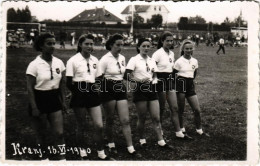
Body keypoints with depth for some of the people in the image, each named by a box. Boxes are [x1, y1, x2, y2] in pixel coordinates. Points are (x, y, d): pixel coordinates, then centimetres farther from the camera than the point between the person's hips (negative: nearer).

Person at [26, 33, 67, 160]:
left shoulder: (59, 62, 0)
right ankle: (45, 156, 32)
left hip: (54, 99, 3)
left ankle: (61, 157, 9)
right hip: (39, 100, -3)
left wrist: (63, 101, 8)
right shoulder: (34, 65, -12)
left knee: (59, 133, -1)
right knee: (42, 134, 11)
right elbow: (30, 88, -11)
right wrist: (34, 108, -13)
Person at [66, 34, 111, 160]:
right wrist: (79, 93, -8)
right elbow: (69, 83, -7)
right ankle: (83, 151, 30)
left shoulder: (95, 60, 7)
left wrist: (94, 90, 3)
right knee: (81, 126, 8)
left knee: (99, 126, 1)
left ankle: (101, 153, 17)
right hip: (79, 95, -4)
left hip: (93, 93, 4)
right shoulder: (73, 60, -7)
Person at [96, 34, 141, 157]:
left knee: (125, 120, 1)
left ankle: (130, 148, 6)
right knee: (110, 120, 9)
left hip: (121, 89, 5)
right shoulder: (105, 59, -10)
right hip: (109, 90, -5)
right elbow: (99, 77, -9)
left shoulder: (122, 58, 7)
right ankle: (111, 144, 28)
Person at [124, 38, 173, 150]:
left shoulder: (151, 60, 11)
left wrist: (153, 80, -2)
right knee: (142, 118, 5)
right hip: (140, 90, -5)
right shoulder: (134, 60, -5)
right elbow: (126, 75, -14)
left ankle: (161, 142, 8)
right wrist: (139, 80, -26)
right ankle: (142, 140, 25)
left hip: (151, 90, 5)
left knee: (156, 118, 3)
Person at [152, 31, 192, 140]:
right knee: (161, 109, 4)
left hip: (170, 81, 7)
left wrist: (172, 77, 12)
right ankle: (159, 132, 19)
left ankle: (179, 133, 9)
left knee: (175, 108, 4)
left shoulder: (171, 54, 11)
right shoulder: (158, 53, -11)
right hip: (161, 81, -7)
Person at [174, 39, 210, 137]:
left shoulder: (195, 61, 8)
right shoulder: (179, 61, -8)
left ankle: (199, 130, 17)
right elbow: (172, 74, -4)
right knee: (181, 110, 3)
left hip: (190, 86, 5)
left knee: (197, 110, 4)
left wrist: (190, 81, 14)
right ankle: (181, 130, 18)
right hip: (181, 85, -5)